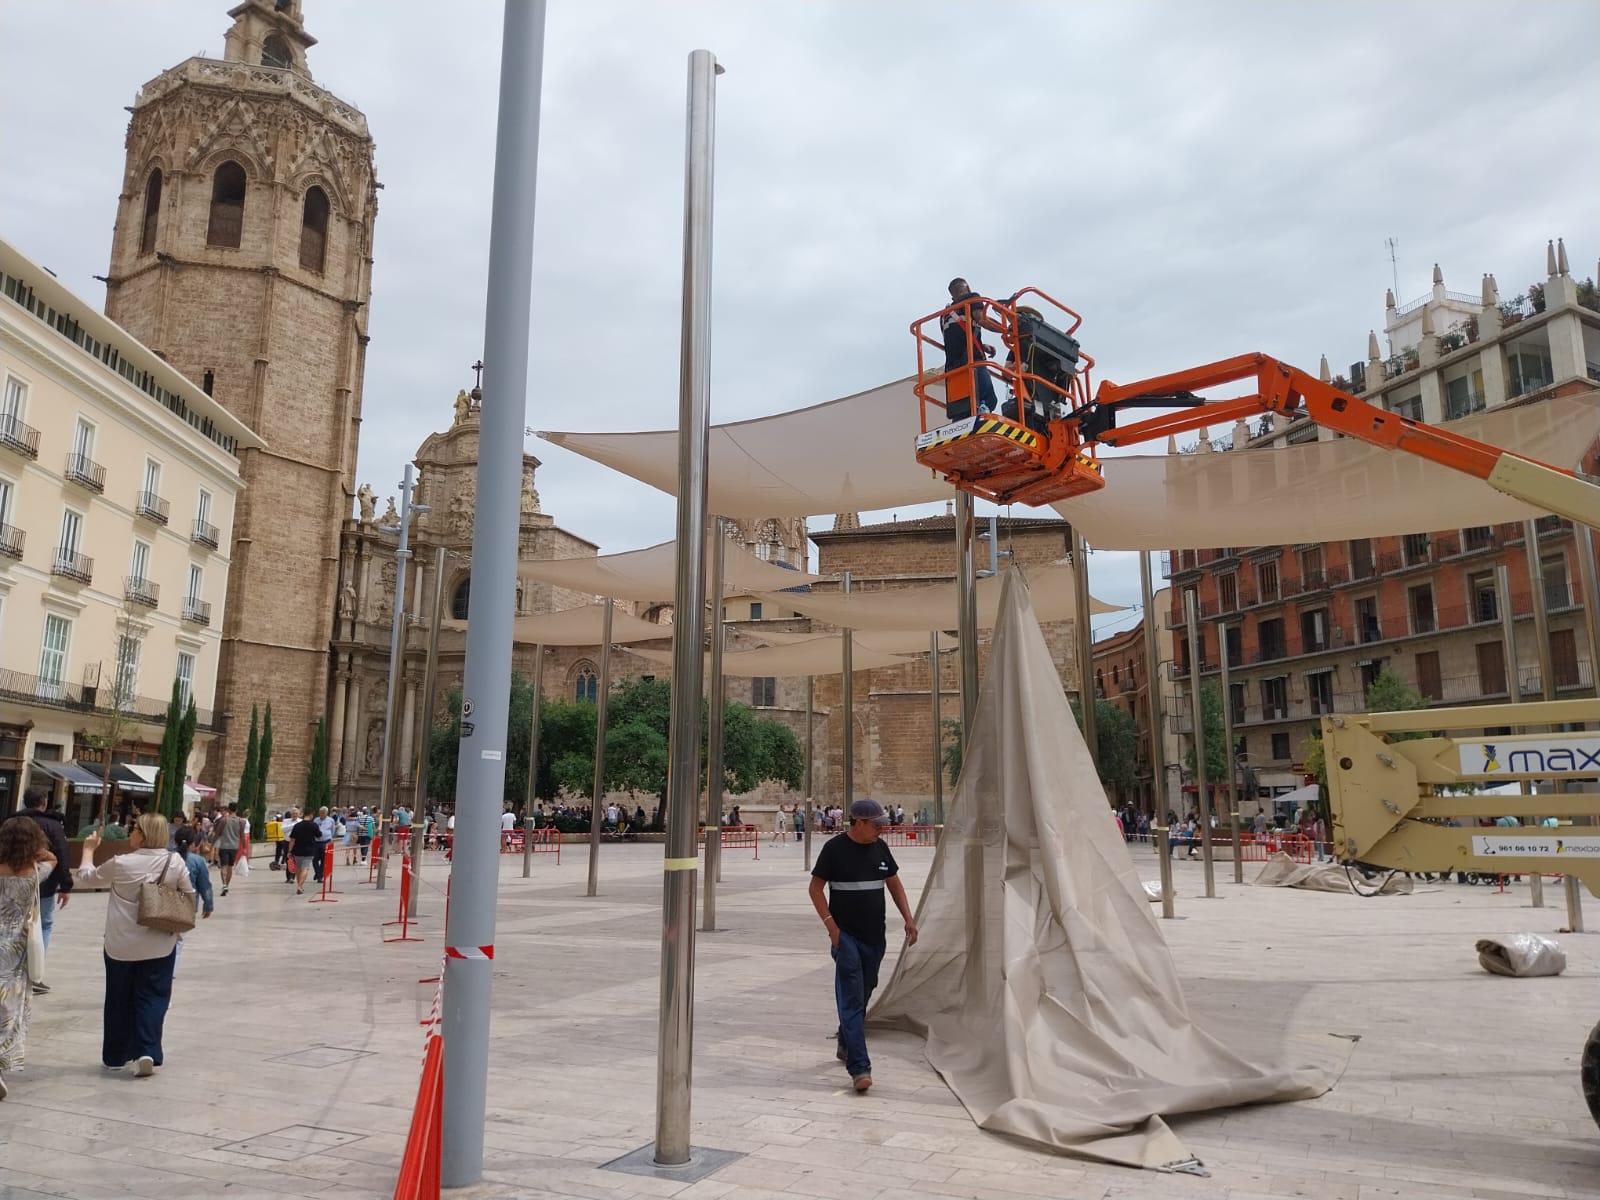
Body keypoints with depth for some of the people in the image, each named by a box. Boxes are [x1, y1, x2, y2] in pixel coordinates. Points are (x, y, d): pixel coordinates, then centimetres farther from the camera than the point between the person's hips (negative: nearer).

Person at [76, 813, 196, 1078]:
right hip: (160, 945, 0)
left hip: (121, 944, 0)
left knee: (119, 1000, 15)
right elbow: (189, 896, 0)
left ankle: (116, 1056, 25)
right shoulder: (175, 862, -8)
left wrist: (88, 849, 23)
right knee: (151, 998, 7)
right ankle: (146, 1052, -6)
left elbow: (86, 874, 7)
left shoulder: (121, 864, -11)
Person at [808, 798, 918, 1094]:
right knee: (851, 1000, -10)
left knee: (863, 995, 17)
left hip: (875, 936, 6)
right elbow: (816, 888, -5)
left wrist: (908, 919, 7)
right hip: (846, 935, -6)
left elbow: (894, 884, 17)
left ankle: (846, 1045, 38)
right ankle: (859, 1067, -12)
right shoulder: (835, 848, -10)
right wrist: (831, 925, -13)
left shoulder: (879, 848, 7)